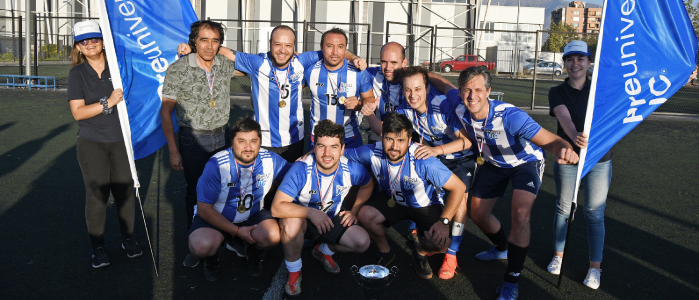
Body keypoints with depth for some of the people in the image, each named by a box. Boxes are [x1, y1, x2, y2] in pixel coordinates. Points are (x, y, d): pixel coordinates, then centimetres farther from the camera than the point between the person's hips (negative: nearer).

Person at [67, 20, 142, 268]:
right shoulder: (77, 74, 0)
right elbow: (78, 112, -10)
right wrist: (108, 103, -19)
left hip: (121, 140, 1)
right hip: (92, 143, -1)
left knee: (125, 190, 5)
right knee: (96, 193, -1)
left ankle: (128, 238, 23)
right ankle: (98, 247, 14)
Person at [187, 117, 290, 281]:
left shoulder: (270, 160, -13)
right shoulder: (216, 165, -22)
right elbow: (204, 209, -17)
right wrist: (237, 231, -19)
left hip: (253, 214, 3)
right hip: (216, 217, -2)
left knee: (273, 235, -28)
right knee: (201, 246, -32)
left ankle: (255, 254, 11)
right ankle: (211, 257, 9)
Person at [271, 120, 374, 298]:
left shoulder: (351, 169, -18)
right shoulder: (301, 170, -31)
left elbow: (368, 185, 6)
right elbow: (277, 208, -36)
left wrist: (354, 211, -4)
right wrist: (311, 212, -43)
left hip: (333, 220, 4)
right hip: (303, 218, -3)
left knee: (362, 243, -17)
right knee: (291, 222, -38)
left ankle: (324, 251, 16)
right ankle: (294, 272, -8)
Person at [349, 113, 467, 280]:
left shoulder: (423, 161, -36)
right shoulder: (372, 153, -26)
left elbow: (459, 187, -30)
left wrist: (444, 221, -34)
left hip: (425, 205, -3)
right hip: (393, 199, 3)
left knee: (440, 242, -25)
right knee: (365, 215, -23)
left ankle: (420, 253, 14)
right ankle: (385, 253, 8)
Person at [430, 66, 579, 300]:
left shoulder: (509, 116, -40)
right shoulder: (461, 110, -26)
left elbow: (551, 141, -47)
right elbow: (444, 85, -4)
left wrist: (564, 149, -68)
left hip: (526, 161, -5)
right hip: (494, 162, 5)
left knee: (520, 216, -26)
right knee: (478, 214, 11)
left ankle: (511, 281, -7)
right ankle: (502, 249, 44)